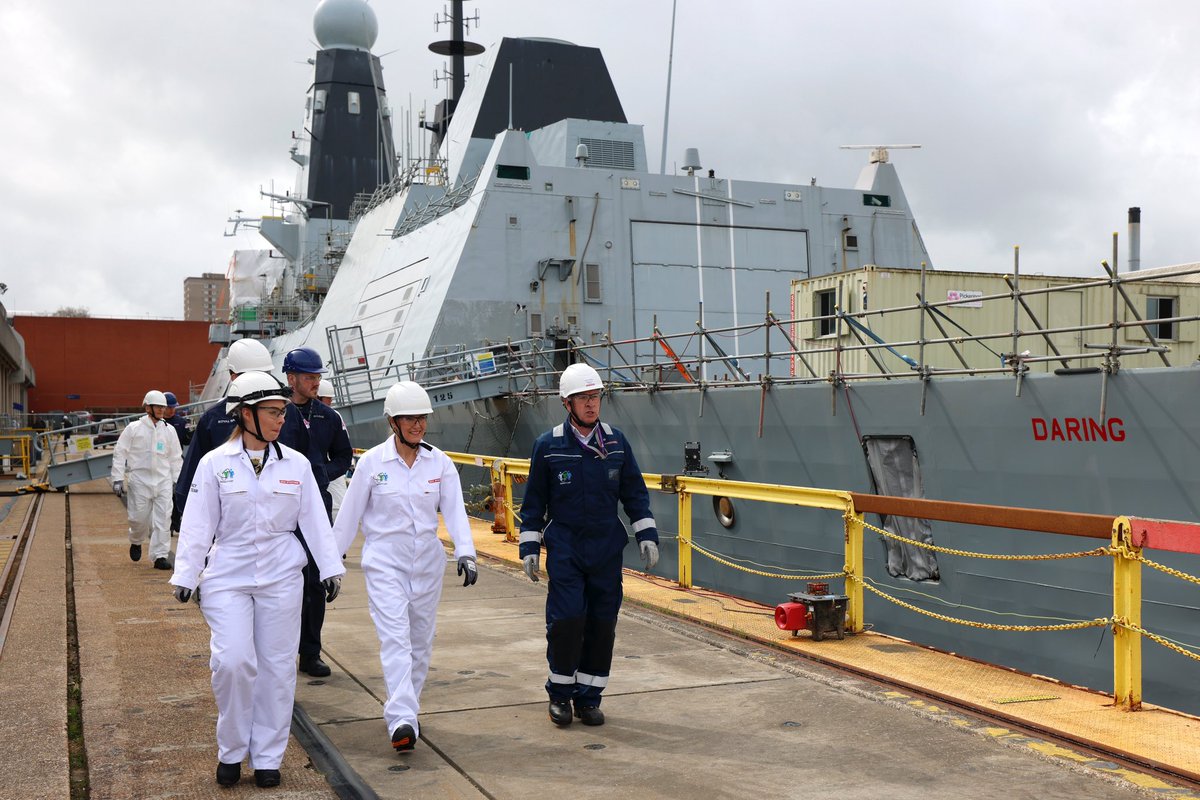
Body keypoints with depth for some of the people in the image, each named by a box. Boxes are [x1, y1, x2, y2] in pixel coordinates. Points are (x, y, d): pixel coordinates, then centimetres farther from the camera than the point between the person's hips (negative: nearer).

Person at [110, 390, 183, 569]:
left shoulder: (168, 430, 9)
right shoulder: (134, 428, 0)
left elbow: (176, 458, 14)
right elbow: (120, 453, 0)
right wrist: (117, 478, -6)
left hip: (163, 480, 2)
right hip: (140, 479, -2)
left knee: (163, 517, -5)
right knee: (139, 517, 0)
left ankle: (160, 556, -2)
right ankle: (136, 542, 33)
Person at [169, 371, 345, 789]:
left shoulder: (296, 464, 3)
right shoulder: (215, 464, -3)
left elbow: (315, 520, 5)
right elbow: (198, 524, -1)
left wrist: (331, 568, 2)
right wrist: (186, 575, -3)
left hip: (281, 578, 2)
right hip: (228, 577, -2)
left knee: (276, 666, 4)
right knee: (233, 662, -13)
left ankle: (267, 758, 18)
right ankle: (231, 750, 10)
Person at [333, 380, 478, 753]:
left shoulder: (439, 462, 0)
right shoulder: (372, 462, -6)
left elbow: (454, 510, -6)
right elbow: (349, 515, 1)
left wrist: (465, 552, -20)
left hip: (427, 563, 4)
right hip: (385, 564, -3)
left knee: (420, 641, 12)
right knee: (395, 638, -15)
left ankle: (406, 710, 29)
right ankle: (402, 721, -22)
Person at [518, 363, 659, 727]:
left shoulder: (616, 441, 3)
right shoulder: (548, 445, -3)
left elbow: (635, 493, 11)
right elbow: (534, 502, 5)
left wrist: (647, 536, 4)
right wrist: (529, 548, 3)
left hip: (607, 549, 3)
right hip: (564, 549, -2)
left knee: (602, 623, 4)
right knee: (566, 620, -10)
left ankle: (588, 697, 17)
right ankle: (560, 693, 10)